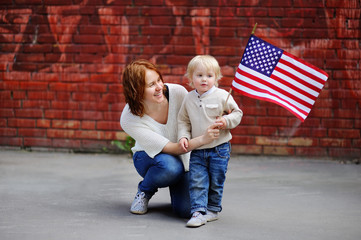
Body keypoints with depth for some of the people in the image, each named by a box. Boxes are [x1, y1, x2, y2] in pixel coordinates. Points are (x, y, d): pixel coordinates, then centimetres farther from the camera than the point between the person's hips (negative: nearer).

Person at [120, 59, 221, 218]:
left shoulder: (177, 92, -24)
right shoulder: (129, 120, -28)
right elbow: (169, 148, -31)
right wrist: (202, 140, -46)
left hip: (183, 156, 2)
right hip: (148, 158, -2)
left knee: (187, 209, -22)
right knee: (170, 166, -39)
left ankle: (175, 187, 15)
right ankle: (144, 191, -4)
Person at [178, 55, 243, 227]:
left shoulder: (222, 96, -6)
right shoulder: (189, 99, 4)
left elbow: (237, 113, 2)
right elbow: (183, 121, 12)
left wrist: (227, 121, -16)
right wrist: (183, 136, -2)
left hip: (219, 148, -2)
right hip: (197, 150, 2)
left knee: (216, 182, 7)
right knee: (197, 181, -6)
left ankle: (213, 209, 22)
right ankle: (198, 212, -2)